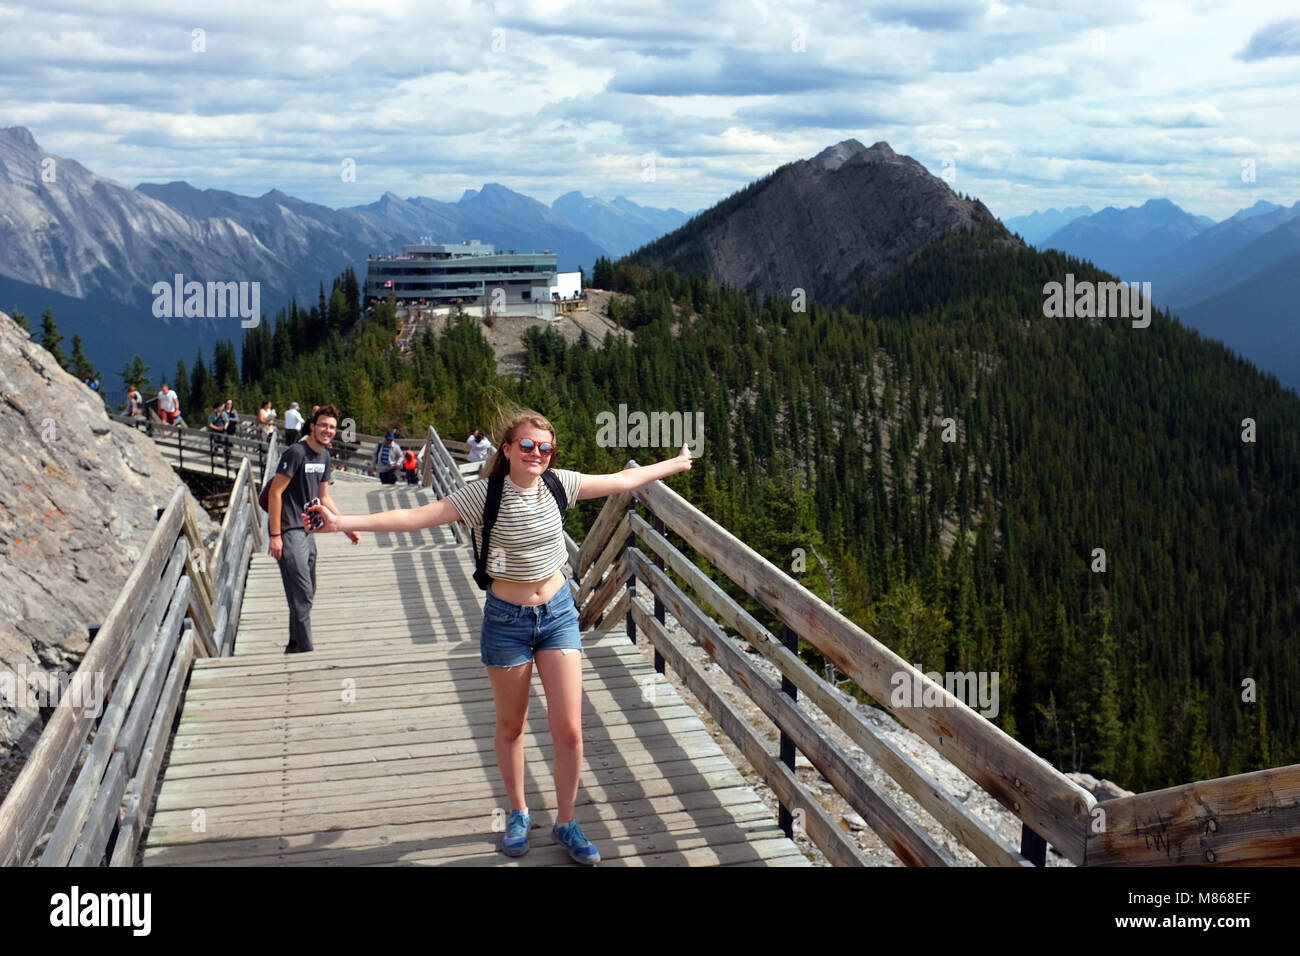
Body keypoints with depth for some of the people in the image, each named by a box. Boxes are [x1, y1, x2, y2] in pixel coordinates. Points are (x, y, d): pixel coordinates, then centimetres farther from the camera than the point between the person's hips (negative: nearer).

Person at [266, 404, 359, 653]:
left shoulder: (324, 456, 10)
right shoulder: (296, 452, -16)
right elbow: (275, 493, -17)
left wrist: (346, 527, 14)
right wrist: (275, 536, -20)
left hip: (307, 530, 9)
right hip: (288, 531, -9)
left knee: (307, 594, 15)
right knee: (302, 595, -11)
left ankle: (295, 647, 27)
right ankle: (305, 650, -6)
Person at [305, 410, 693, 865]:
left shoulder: (558, 485, -6)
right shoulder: (484, 494, -16)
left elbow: (622, 481, 7)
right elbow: (415, 517, -22)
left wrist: (675, 464, 16)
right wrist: (344, 521, -32)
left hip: (558, 613, 2)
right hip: (507, 621, -2)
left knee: (569, 730, 0)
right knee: (511, 726, 15)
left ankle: (566, 823, 23)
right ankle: (518, 814, 39)